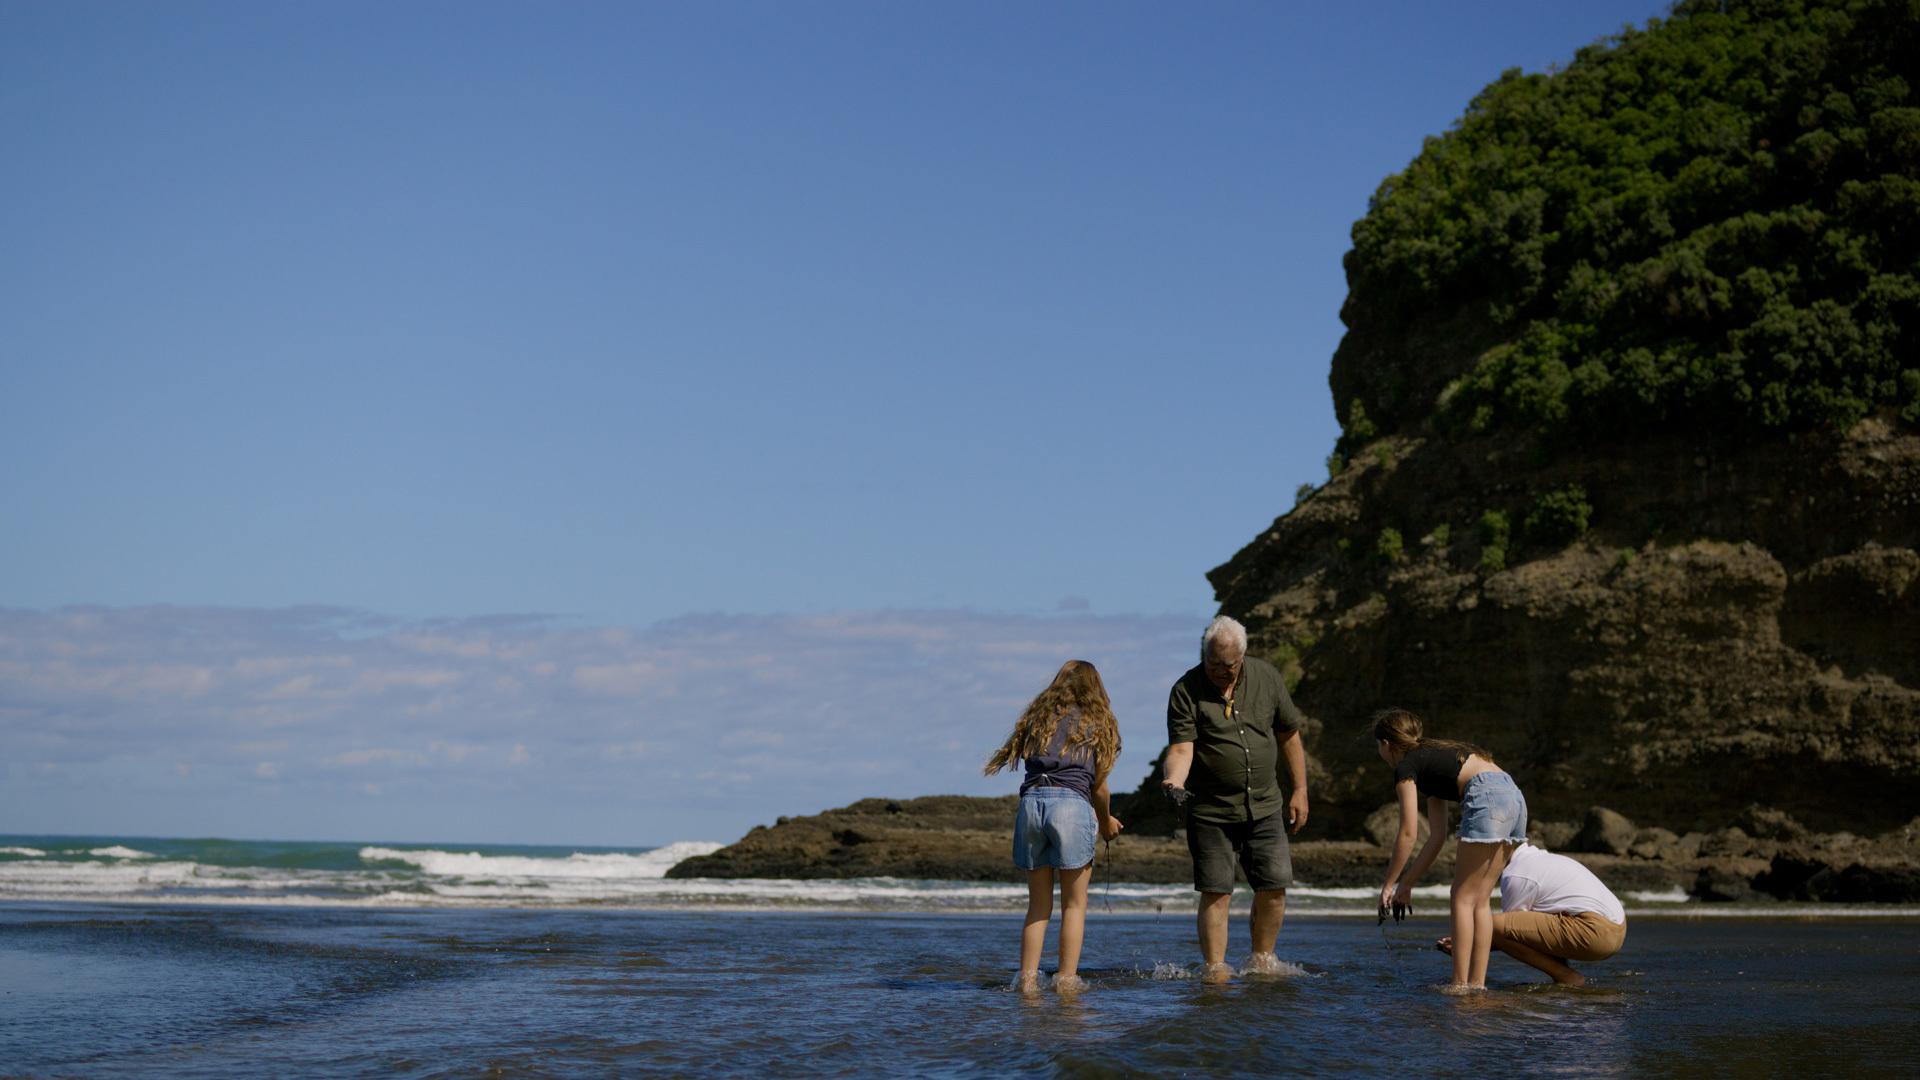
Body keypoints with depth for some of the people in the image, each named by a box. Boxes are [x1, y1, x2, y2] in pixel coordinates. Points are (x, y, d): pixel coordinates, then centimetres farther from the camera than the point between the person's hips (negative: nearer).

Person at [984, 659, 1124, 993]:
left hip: (1031, 802, 3)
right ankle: (1066, 978, 4)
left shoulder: (1040, 716, 23)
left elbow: (1029, 761, 12)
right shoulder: (1097, 723, 14)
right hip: (1071, 803, -3)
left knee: (1038, 904, 12)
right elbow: (1098, 786, 10)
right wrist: (1106, 822, 29)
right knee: (1074, 903, 7)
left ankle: (1027, 978, 7)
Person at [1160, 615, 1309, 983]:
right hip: (1211, 811, -3)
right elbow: (1181, 748, -16)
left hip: (1264, 805, 3)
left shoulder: (1266, 677, 2)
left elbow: (1289, 735, 11)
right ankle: (1215, 968, 3)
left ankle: (1262, 959, 18)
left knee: (1275, 885, 1)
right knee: (1215, 893, -5)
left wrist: (1299, 791, 10)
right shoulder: (1186, 691, -8)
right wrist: (1174, 782, -36)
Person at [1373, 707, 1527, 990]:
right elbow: (1438, 836, 30)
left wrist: (1389, 884, 10)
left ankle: (1460, 985, -4)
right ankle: (1477, 983, 9)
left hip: (1488, 798, -8)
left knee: (1463, 898, -2)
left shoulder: (1406, 768, 7)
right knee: (1479, 900, 11)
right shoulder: (1430, 760, 31)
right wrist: (1408, 883, 32)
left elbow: (1408, 833, 2)